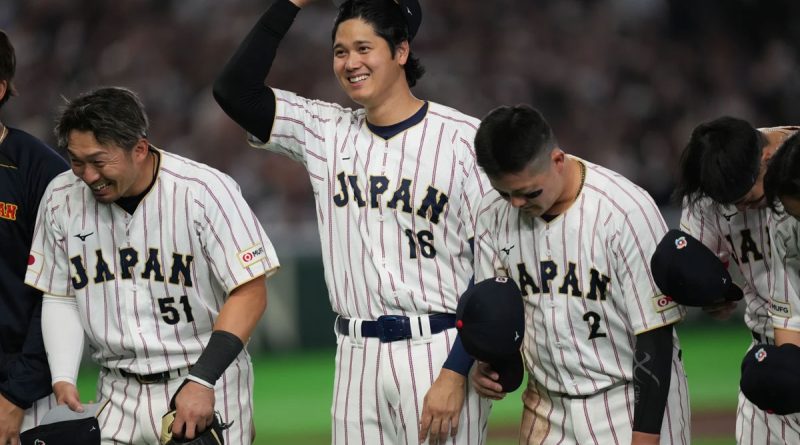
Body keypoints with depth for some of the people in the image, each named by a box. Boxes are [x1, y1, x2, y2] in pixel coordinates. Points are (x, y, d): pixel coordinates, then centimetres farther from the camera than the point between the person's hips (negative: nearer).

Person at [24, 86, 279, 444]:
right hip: (118, 393, 4)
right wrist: (62, 378, -5)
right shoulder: (61, 198, -1)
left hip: (208, 384, -4)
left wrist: (202, 381, -21)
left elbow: (249, 293, -13)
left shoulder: (205, 191, -15)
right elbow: (59, 297, 10)